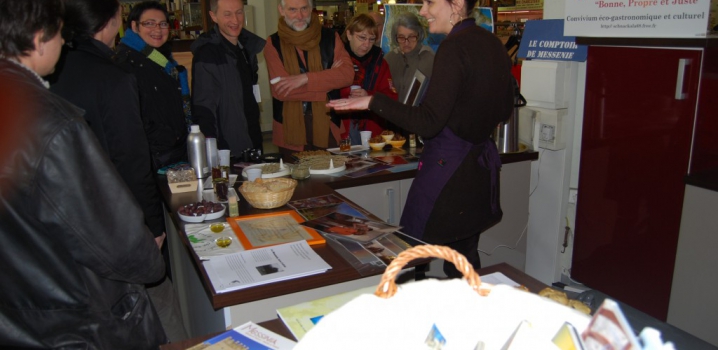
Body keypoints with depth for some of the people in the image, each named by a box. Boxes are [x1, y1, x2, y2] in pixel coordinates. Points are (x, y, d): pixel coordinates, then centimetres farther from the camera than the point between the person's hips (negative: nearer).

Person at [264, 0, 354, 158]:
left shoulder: (330, 38, 4)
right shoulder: (273, 44, -2)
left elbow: (348, 74, -8)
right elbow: (281, 90, -13)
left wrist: (306, 78, -17)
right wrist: (329, 77, -10)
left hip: (329, 127, 2)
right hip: (291, 131, -1)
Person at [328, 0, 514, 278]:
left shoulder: (454, 48, -18)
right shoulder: (493, 44, 8)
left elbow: (428, 123, -22)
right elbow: (504, 111, 17)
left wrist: (373, 102, -19)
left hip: (447, 167, -9)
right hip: (481, 165, 9)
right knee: (464, 257, 20)